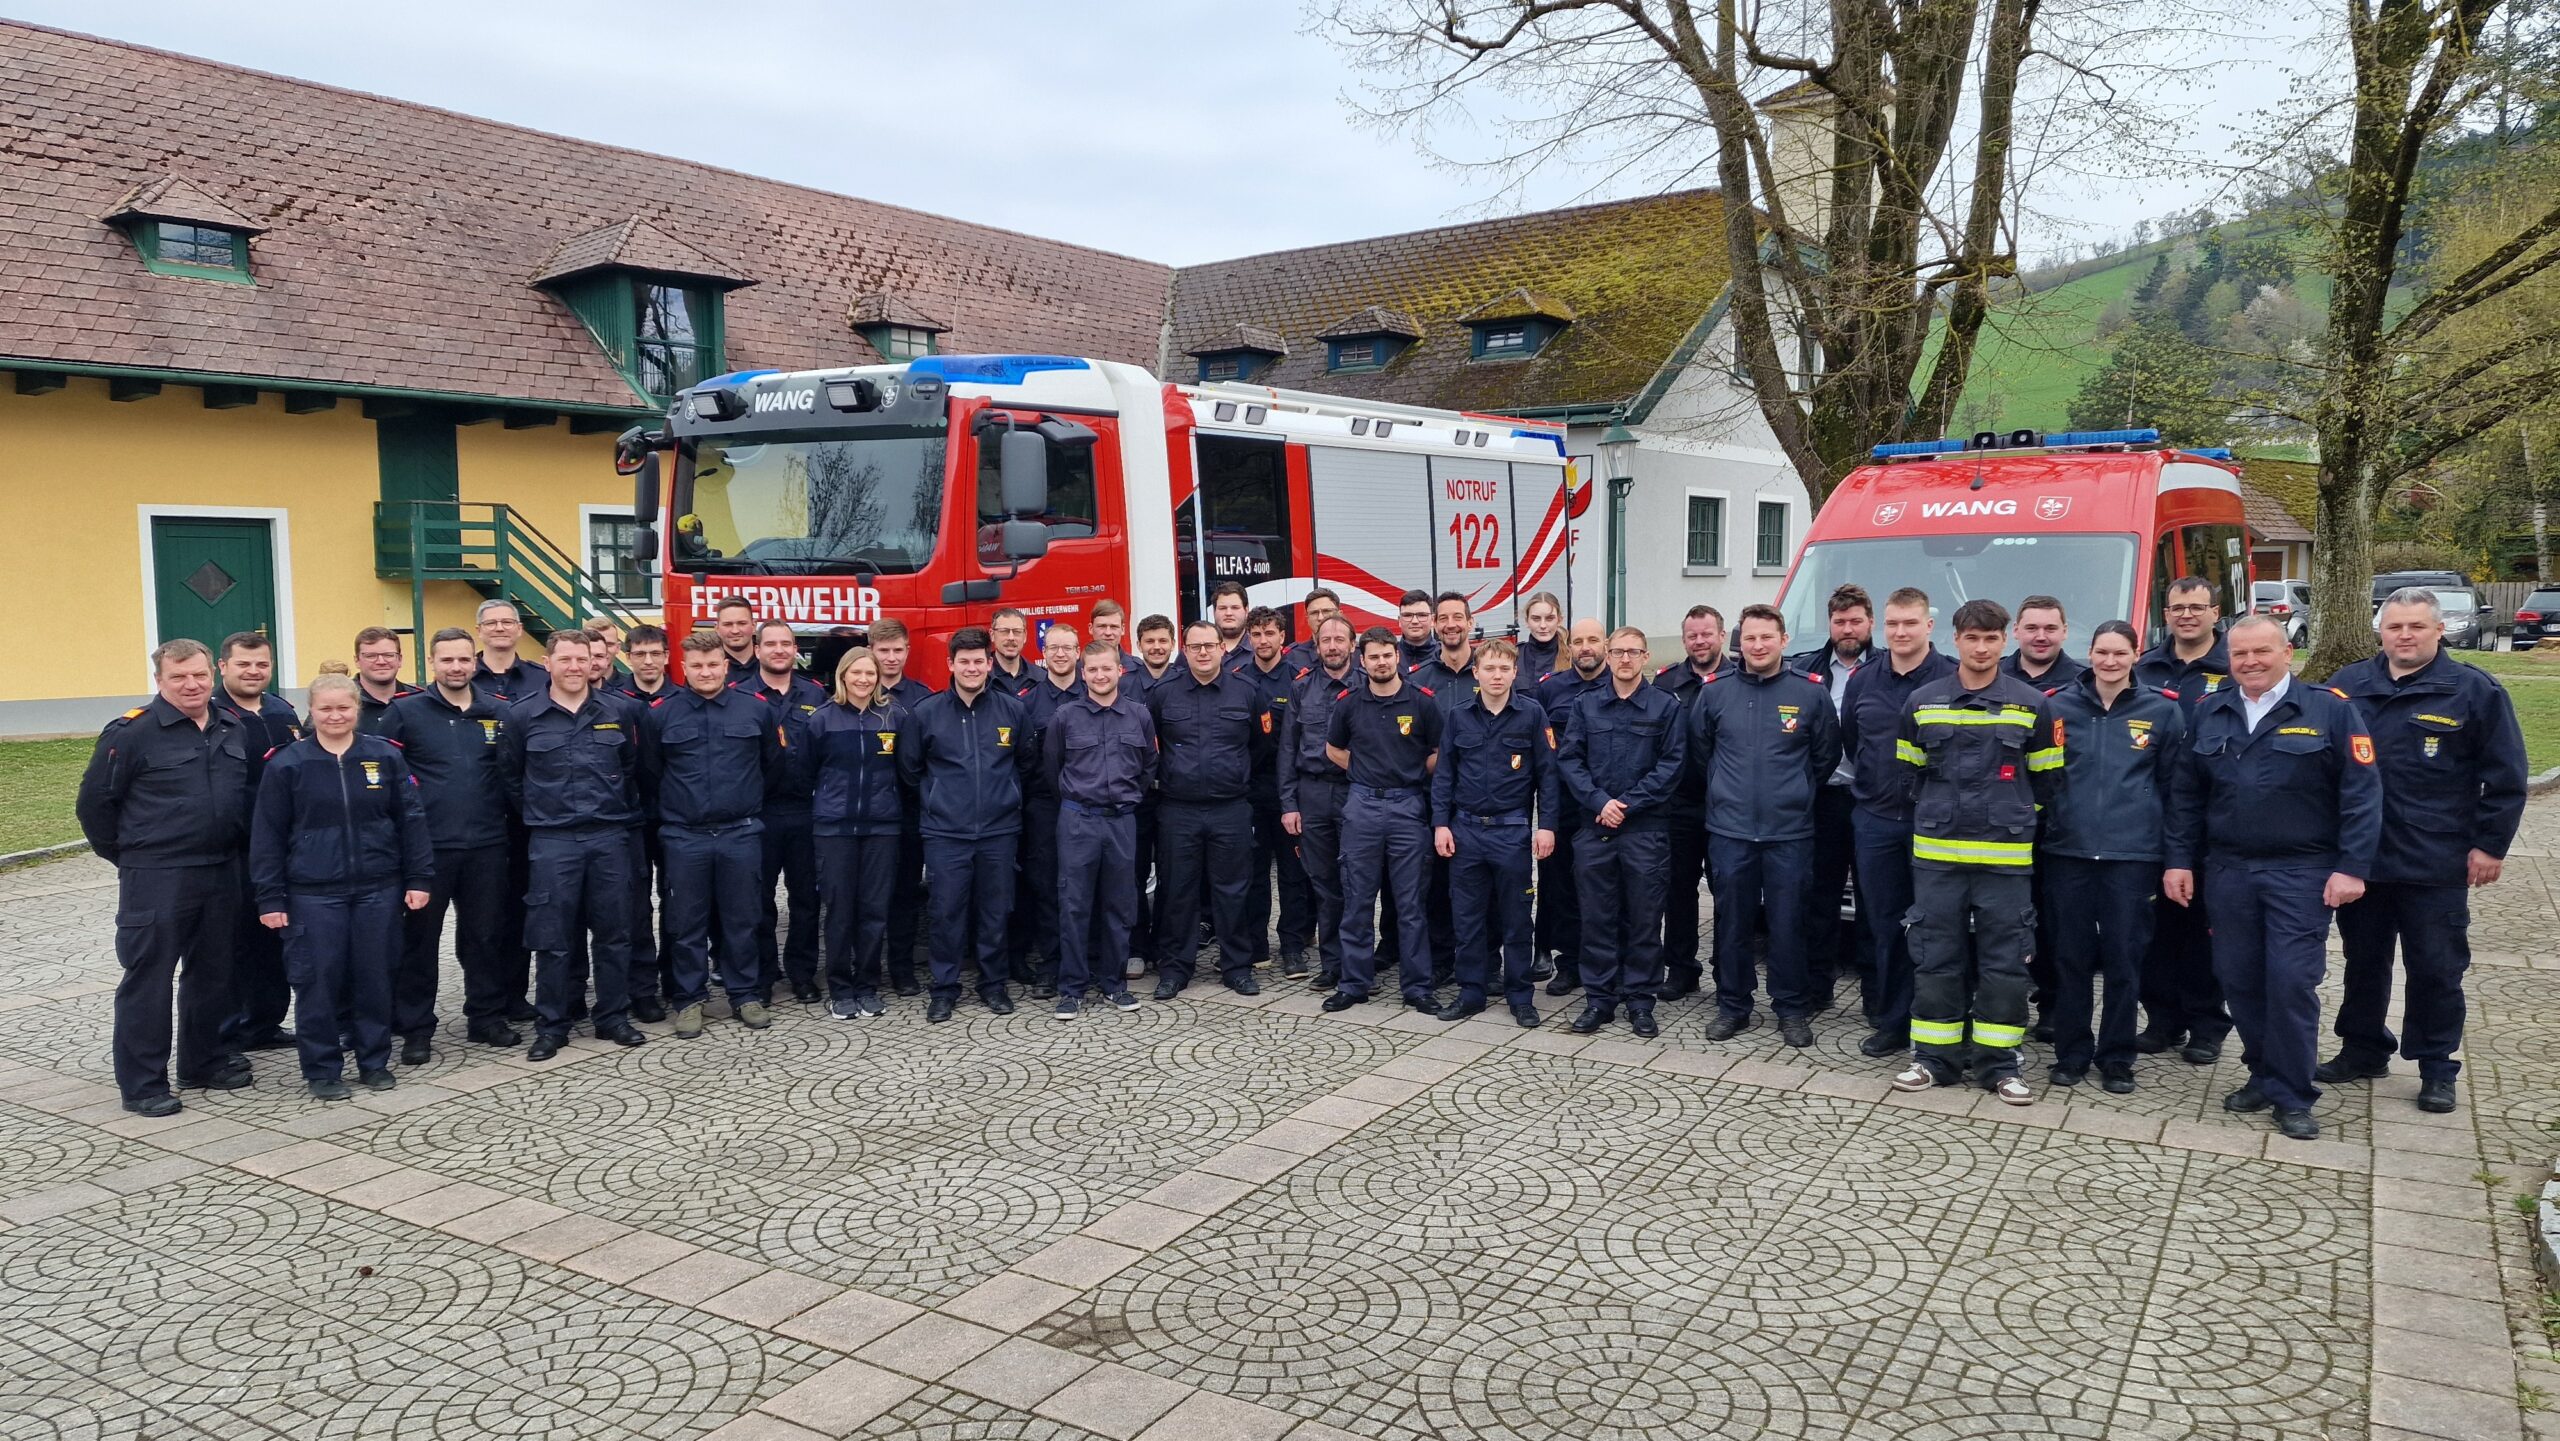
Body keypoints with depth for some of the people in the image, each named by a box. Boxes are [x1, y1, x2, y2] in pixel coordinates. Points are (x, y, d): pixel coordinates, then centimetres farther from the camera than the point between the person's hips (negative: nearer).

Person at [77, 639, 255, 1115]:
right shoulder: (131, 732, -10)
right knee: (148, 980, -1)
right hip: (156, 879, -6)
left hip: (221, 875, 6)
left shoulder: (233, 730, 8)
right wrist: (127, 855, 1)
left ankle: (205, 1061, 28)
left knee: (213, 973, 15)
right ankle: (141, 1084, 7)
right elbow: (94, 803, -5)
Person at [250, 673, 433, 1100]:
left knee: (374, 976, 8)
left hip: (378, 889, 1)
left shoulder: (386, 756, 2)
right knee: (318, 980, 1)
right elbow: (267, 836, 1)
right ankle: (322, 1069, 14)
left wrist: (419, 878, 2)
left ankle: (375, 1061, 21)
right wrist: (270, 899, -2)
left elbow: (411, 819, 6)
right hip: (313, 893, -1)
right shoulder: (286, 764, -1)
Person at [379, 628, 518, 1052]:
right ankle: (415, 1028, 15)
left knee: (486, 936, 11)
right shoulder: (405, 711, -2)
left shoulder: (497, 713, 6)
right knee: (419, 938, 5)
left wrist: (504, 816, 3)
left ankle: (487, 1016, 23)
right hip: (426, 846, -2)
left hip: (486, 846, 2)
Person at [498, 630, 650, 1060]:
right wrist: (537, 816, 7)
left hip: (610, 838, 2)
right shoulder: (523, 716, -1)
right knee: (553, 938, 2)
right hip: (552, 842, -2)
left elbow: (632, 769, 15)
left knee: (613, 932, 7)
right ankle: (551, 1026, 12)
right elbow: (510, 777, 6)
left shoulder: (615, 714, 6)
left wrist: (621, 813, 11)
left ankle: (613, 1018, 18)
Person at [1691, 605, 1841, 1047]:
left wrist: (1797, 796, 9)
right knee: (1731, 923, 8)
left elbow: (1826, 755, 7)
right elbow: (1698, 752, 13)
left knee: (1788, 924, 4)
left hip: (1790, 832, -1)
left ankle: (1792, 1010, 17)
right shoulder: (1714, 692, 2)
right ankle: (1732, 1006, 20)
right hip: (1729, 831, 1)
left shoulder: (1811, 693, -2)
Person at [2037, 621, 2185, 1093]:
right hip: (2067, 851, 1)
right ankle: (2071, 1053, 17)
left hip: (2132, 854, -1)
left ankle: (2117, 1058, 16)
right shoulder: (2057, 706, 3)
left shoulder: (2162, 711, 3)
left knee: (2123, 959, 4)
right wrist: (2040, 835, 7)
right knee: (2071, 957, 6)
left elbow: (2173, 785, 8)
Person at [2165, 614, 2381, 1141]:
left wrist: (2352, 867, -12)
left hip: (2302, 873, -4)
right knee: (2238, 979, 8)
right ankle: (2264, 1074, 26)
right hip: (2228, 871, 4)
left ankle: (2292, 1096, 8)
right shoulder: (2208, 714, 7)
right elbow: (2185, 795, 10)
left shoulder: (2331, 710, -4)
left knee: (2292, 982, -5)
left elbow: (2361, 793, -7)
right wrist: (2179, 860, 6)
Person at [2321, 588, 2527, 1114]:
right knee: (2363, 962, 15)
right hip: (2359, 860, 3)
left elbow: (2505, 777, -2)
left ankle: (2437, 1071, 19)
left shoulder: (2475, 691, -5)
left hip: (2436, 867, -3)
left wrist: (2491, 844, -5)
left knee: (2436, 970, 6)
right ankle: (2362, 1050, 30)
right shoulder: (2348, 686, 4)